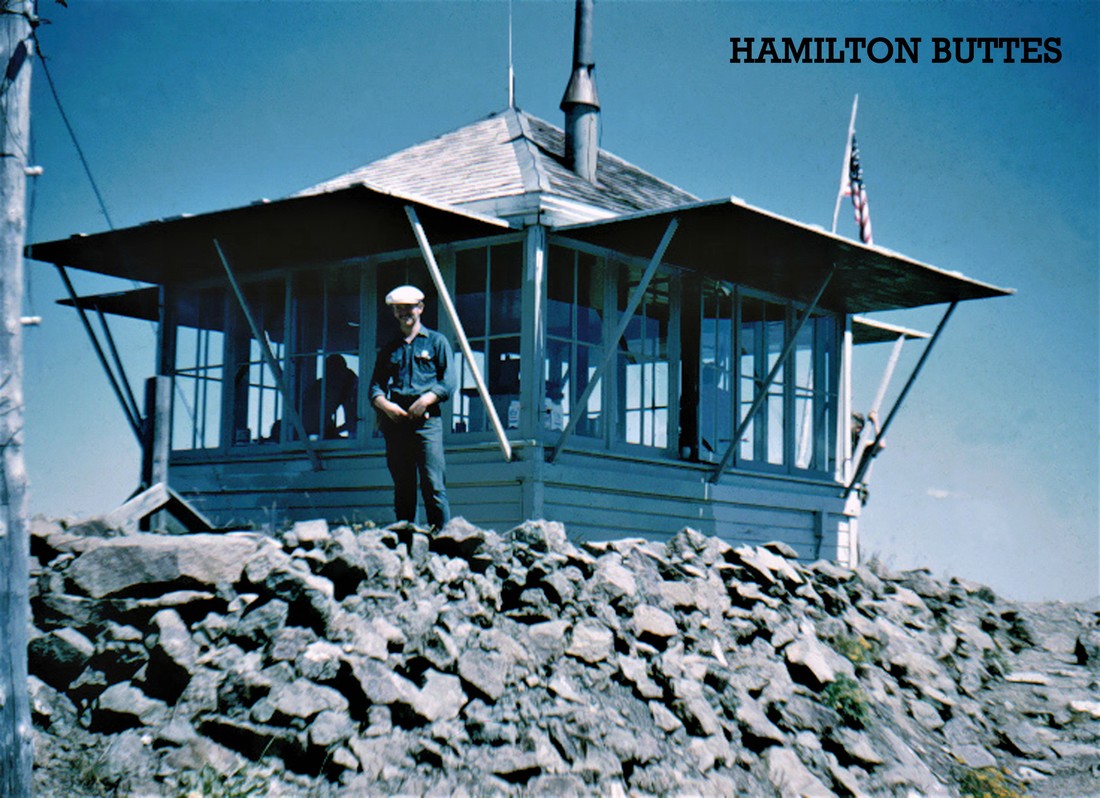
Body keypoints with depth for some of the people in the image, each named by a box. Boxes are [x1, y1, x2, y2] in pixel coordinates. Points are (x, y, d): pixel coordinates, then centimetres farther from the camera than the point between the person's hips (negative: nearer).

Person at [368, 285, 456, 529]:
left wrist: (426, 400, -14)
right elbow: (375, 384, 13)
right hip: (395, 420, 4)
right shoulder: (389, 348, 22)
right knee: (402, 489, 3)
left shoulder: (436, 342, 12)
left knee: (434, 486, -12)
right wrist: (385, 404, -8)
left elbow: (448, 383, 3)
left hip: (426, 420, -3)